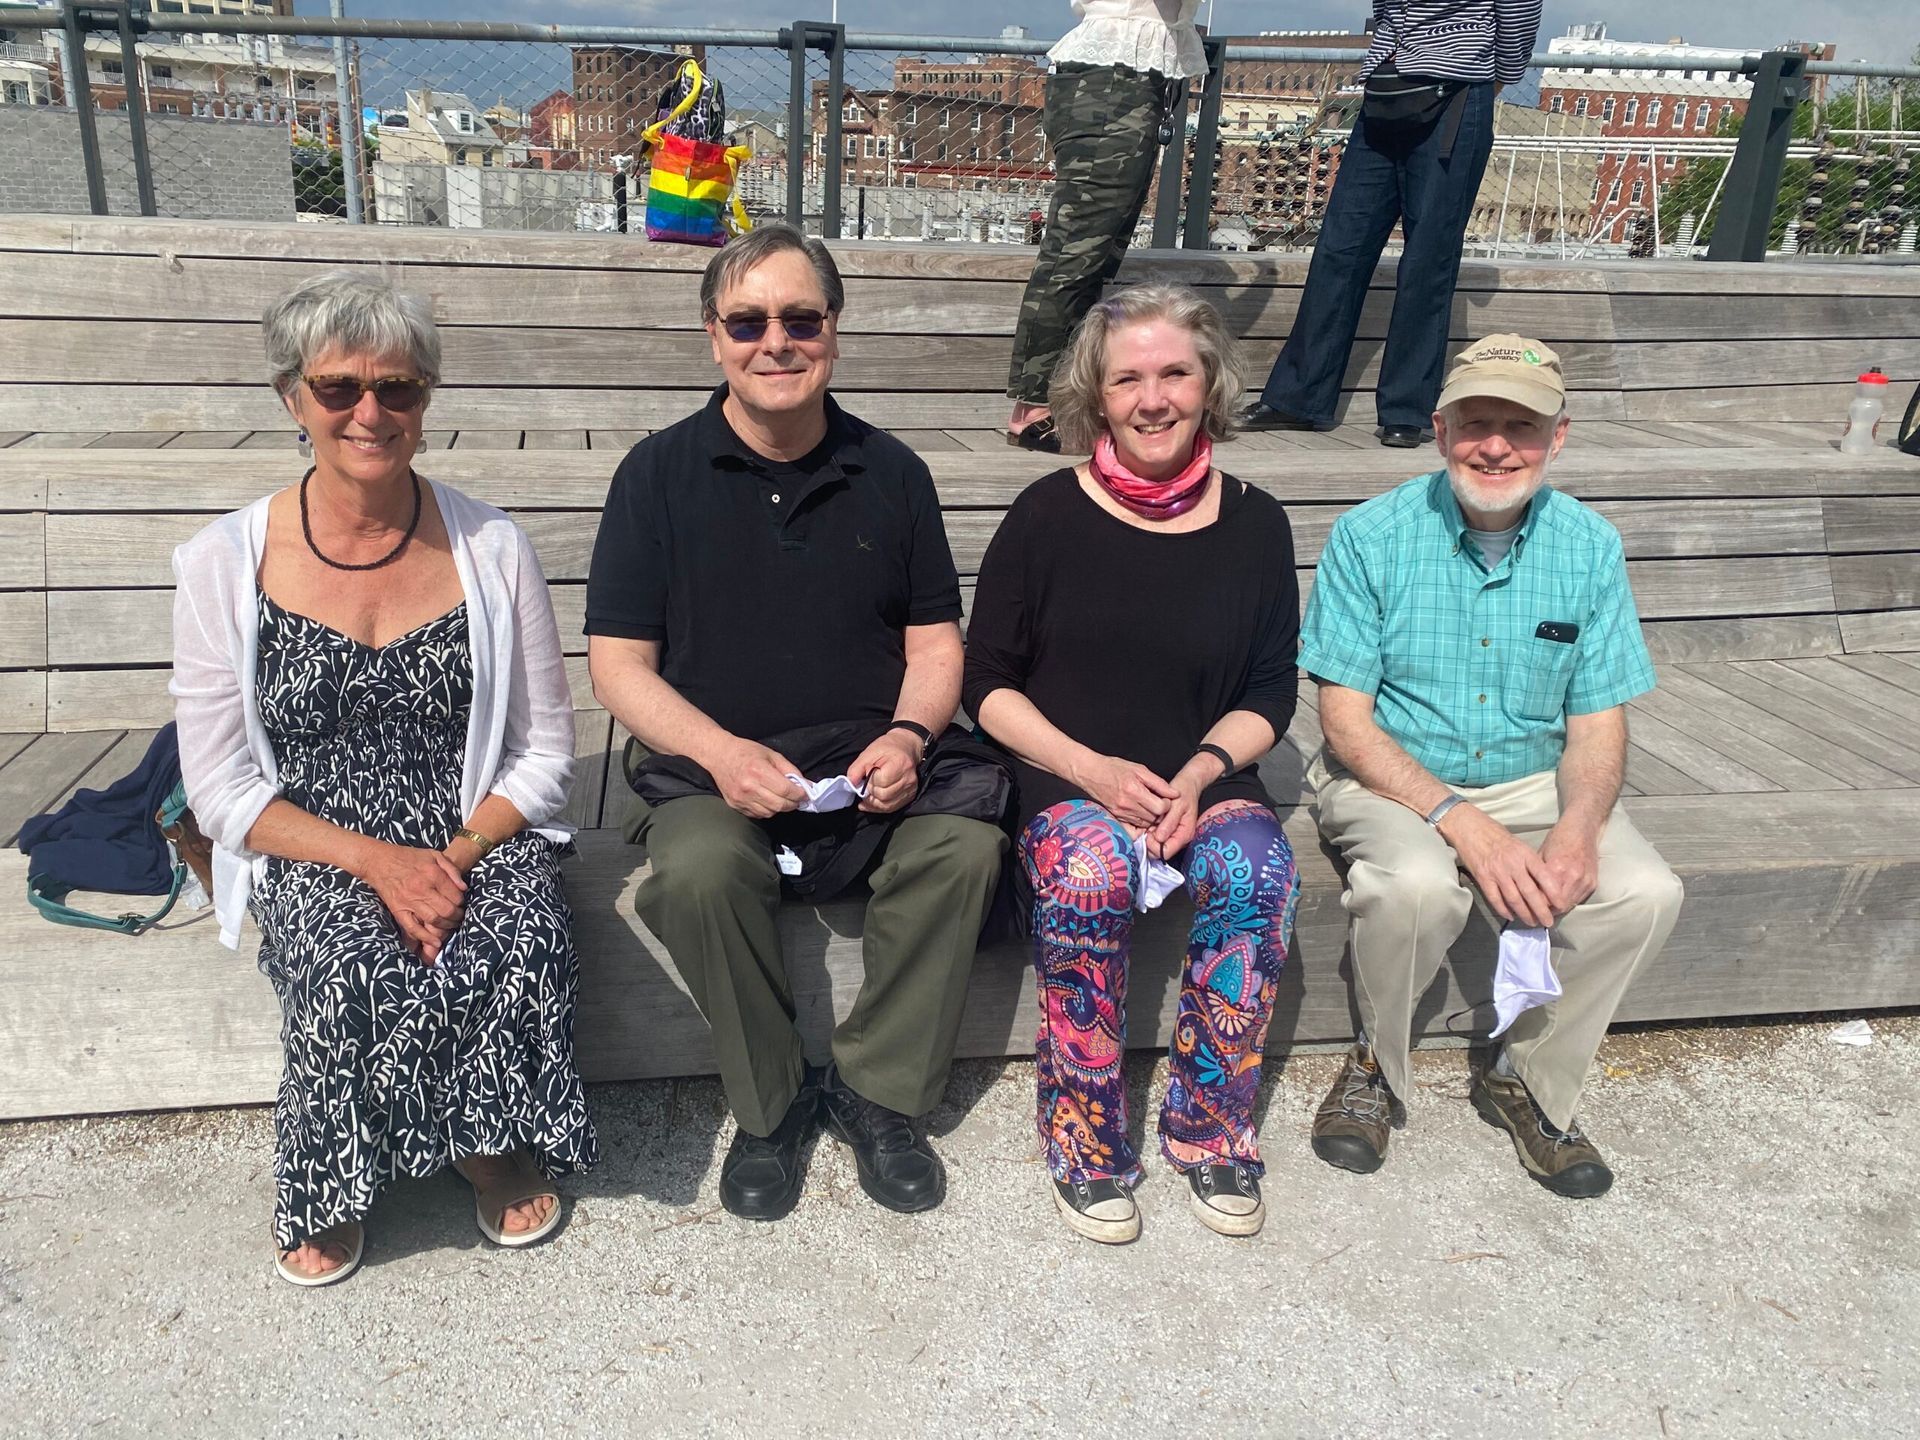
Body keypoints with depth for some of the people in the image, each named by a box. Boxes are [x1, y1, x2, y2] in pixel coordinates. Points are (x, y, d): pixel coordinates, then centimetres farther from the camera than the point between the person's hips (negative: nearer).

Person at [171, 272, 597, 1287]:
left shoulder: (491, 548, 1)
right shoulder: (227, 563, -1)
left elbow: (545, 750, 3)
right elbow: (220, 787, -2)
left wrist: (459, 854, -14)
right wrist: (376, 860, -16)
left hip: (479, 843, 1)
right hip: (309, 857, 0)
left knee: (521, 948, -30)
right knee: (355, 969, -32)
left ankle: (497, 1142, 3)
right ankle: (328, 1188, 1)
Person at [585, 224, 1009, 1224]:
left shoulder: (891, 473, 9)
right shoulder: (659, 473, 3)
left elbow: (935, 642, 11)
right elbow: (618, 665, -1)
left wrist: (909, 735, -11)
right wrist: (720, 750, -18)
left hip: (872, 766, 2)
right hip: (710, 766, -1)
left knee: (965, 842, -26)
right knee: (699, 869, -32)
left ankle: (877, 1092, -6)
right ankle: (771, 1105, -7)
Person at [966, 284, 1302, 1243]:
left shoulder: (1253, 524, 7)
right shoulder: (1049, 514, 0)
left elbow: (1269, 696, 10)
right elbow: (987, 682, 1)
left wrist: (1201, 771, -11)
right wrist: (1091, 770, -13)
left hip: (1203, 779, 2)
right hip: (1063, 777, -2)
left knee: (1257, 871, -28)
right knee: (1088, 875, -33)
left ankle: (1209, 1131, -7)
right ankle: (1085, 1144, -13)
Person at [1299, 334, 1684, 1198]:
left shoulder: (1590, 549, -1)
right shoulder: (1370, 537, -11)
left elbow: (1598, 722, 1)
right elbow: (1346, 720, -13)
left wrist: (1578, 830, -20)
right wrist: (1462, 824, -25)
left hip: (1533, 782, 4)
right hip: (1391, 780, -3)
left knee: (1646, 892, -21)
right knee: (1416, 885, -34)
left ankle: (1529, 1081, 3)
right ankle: (1377, 1064, -3)